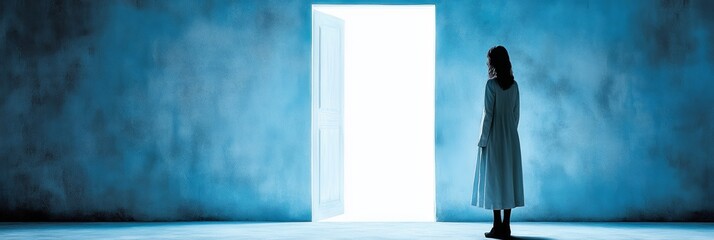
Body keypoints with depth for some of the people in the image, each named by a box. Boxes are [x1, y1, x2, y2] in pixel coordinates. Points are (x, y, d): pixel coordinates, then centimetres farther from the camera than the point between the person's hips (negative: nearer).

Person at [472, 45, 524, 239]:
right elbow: (516, 113, 9)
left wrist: (482, 140, -7)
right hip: (511, 137, 6)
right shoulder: (514, 85, 6)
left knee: (494, 179, -2)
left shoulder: (491, 84, -12)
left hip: (494, 137, -6)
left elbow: (488, 114, -13)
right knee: (509, 178, 8)